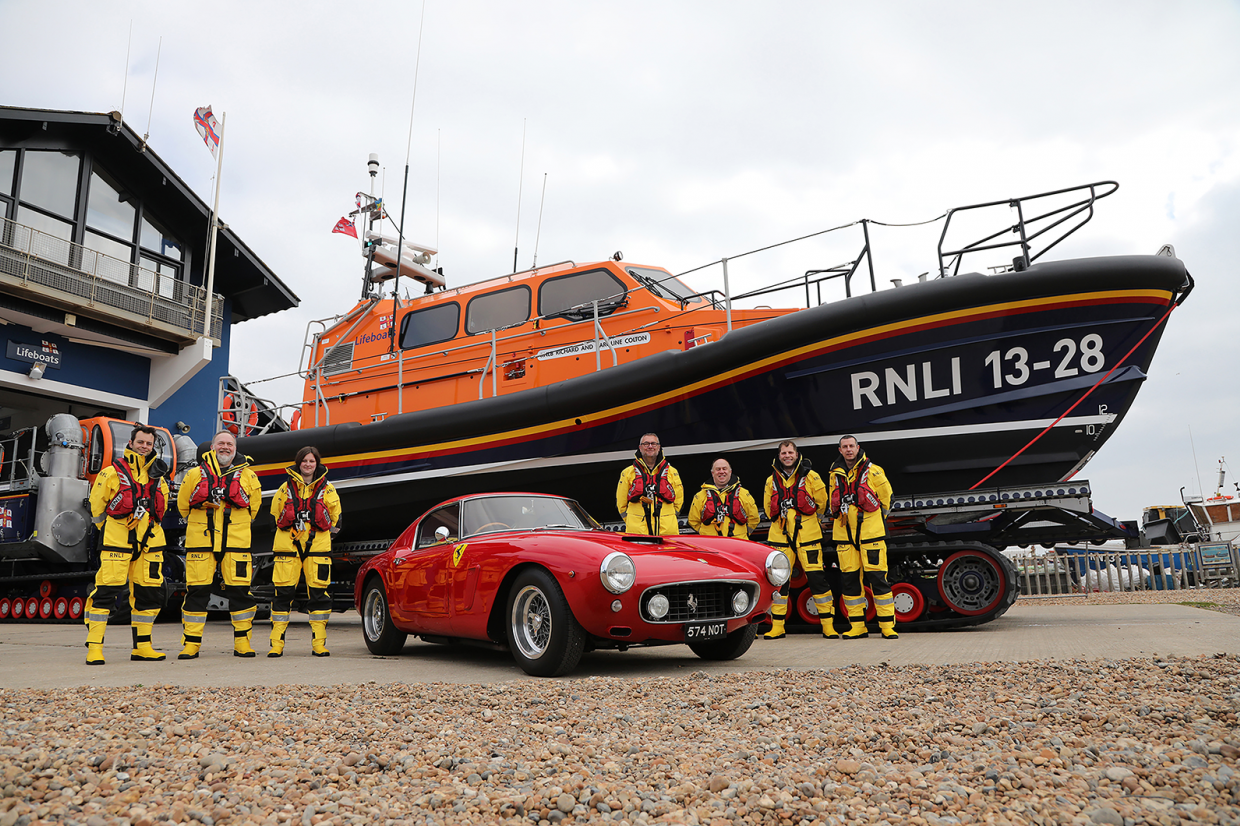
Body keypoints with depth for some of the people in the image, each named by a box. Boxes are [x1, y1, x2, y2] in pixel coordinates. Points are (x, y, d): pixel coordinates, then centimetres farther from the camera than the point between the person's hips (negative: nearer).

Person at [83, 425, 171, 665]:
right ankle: (94, 648, -3)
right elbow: (96, 507, 4)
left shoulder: (157, 476, 17)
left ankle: (142, 647, 16)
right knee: (106, 590, -10)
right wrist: (115, 526, 6)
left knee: (149, 592, 6)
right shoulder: (113, 472, 1)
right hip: (118, 539, -5)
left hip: (149, 540, 5)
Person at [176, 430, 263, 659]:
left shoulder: (248, 475, 9)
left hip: (236, 542, 0)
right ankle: (191, 643, 9)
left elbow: (254, 506, 19)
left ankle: (242, 642, 8)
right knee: (197, 590, 0)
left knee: (240, 590, -2)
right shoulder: (195, 474, 10)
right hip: (201, 541, 0)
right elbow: (183, 504, 18)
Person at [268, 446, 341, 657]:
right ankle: (276, 644, 5)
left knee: (319, 592, -3)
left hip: (318, 546, 0)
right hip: (288, 545, 0)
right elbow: (276, 513, 18)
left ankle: (319, 643, 3)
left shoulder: (327, 489, 8)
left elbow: (335, 517, 16)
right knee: (283, 592, -2)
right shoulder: (286, 487, 9)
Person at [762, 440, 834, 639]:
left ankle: (827, 624, 4)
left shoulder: (810, 476, 1)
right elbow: (768, 507, 21)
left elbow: (821, 502, 9)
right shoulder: (772, 480, 10)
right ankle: (777, 627, 9)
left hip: (807, 535, -3)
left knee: (817, 578, -5)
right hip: (780, 536, 3)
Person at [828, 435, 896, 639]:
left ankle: (887, 625, 2)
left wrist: (873, 520, 10)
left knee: (877, 576, -6)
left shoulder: (873, 471, -1)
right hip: (844, 533, 4)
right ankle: (857, 625, 11)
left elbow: (886, 498, 7)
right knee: (848, 578, 3)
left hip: (870, 532, -4)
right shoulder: (835, 474, 11)